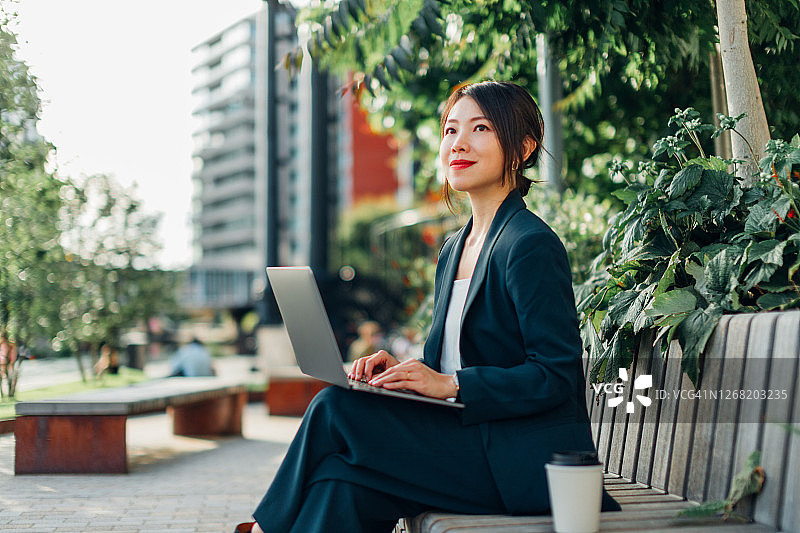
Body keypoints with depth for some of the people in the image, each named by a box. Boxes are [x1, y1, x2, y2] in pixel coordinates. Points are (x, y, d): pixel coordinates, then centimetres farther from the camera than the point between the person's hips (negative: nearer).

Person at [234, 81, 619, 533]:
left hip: (528, 463, -7)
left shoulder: (531, 245, -12)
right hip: (472, 443, 7)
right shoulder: (454, 249, 16)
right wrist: (402, 370, 0)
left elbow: (555, 376, -16)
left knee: (337, 409, -16)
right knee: (343, 486, -19)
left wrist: (450, 385, -21)